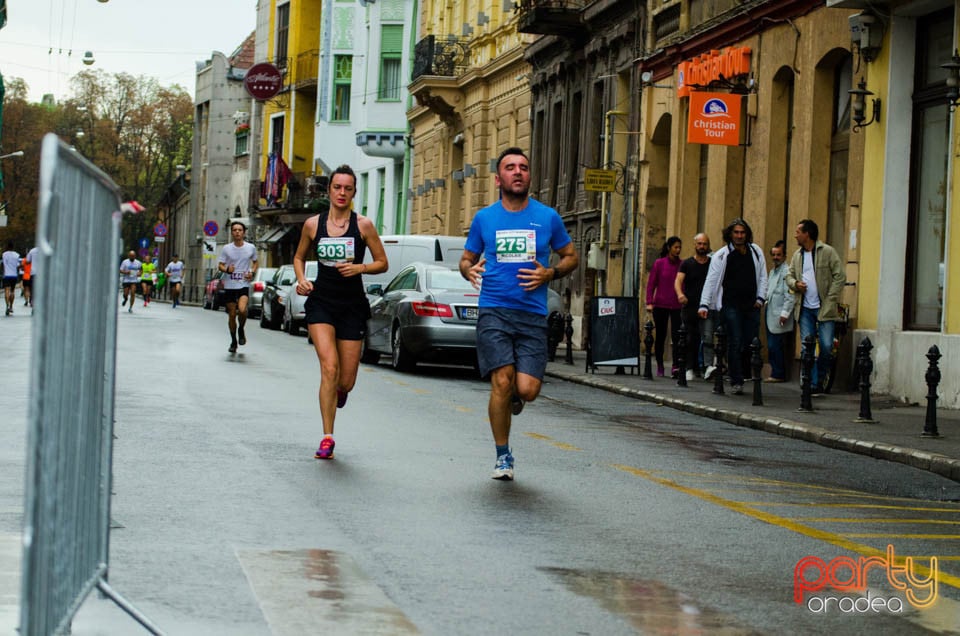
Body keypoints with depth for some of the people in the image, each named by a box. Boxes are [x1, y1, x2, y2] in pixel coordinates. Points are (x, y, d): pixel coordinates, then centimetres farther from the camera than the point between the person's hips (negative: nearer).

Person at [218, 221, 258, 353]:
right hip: (229, 286, 1)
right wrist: (227, 269, -19)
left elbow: (255, 262, 16)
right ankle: (233, 341, 21)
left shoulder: (251, 248, 1)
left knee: (242, 309, -24)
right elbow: (220, 265, 4)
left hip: (244, 284, -1)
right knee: (232, 314, 4)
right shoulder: (226, 248, 0)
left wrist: (252, 272, -4)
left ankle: (241, 330, 5)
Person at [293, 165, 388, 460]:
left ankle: (338, 392, 42)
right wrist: (301, 280, 0)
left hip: (352, 306, 0)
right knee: (329, 367, -19)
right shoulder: (313, 224, 3)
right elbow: (299, 257, 19)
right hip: (321, 303, 0)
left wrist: (360, 268, -14)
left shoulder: (363, 225, -1)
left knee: (346, 381, 1)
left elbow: (382, 263, 4)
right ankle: (327, 438, -14)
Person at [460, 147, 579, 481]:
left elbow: (570, 256, 17)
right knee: (502, 382, -14)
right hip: (494, 312, 0)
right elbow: (466, 258, 19)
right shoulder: (484, 218, 8)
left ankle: (513, 398, 29)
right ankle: (503, 456, 4)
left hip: (532, 315, 0)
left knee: (527, 389, -12)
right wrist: (469, 270, -6)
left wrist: (549, 274, -3)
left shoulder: (548, 217, 7)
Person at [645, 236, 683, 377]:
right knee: (661, 336, 7)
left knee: (676, 336, -11)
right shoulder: (659, 263, 1)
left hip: (677, 306, 0)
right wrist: (649, 302, -7)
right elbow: (651, 283, 2)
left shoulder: (682, 265, 4)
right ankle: (660, 367, 17)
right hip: (660, 305, 0)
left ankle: (675, 366, -13)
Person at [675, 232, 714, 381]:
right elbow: (678, 281, -5)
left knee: (708, 337, -17)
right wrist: (680, 294, -26)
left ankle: (708, 366, -29)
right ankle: (691, 369, 15)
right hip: (689, 307, 1)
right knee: (691, 341, 6)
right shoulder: (687, 264, 6)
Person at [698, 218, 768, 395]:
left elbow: (762, 276, 18)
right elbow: (711, 280, -1)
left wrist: (760, 298, 8)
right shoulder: (721, 255, 1)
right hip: (730, 305, -3)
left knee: (751, 343, -1)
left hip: (751, 305, 4)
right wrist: (704, 304, -8)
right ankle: (736, 382, -6)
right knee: (735, 343, -8)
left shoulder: (756, 252, 11)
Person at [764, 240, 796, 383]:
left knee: (775, 346, -9)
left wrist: (785, 313, -20)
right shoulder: (772, 272, 18)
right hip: (771, 315, 9)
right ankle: (776, 373, 15)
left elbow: (790, 296, -18)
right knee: (772, 347, 10)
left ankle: (778, 375, -3)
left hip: (780, 317, -9)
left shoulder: (787, 272, -12)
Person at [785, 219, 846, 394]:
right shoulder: (797, 255, 14)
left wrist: (829, 299, -12)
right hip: (805, 308, 5)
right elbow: (789, 275, 21)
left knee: (826, 346, -8)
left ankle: (820, 378, 11)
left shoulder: (827, 252, -4)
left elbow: (840, 277, -5)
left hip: (824, 308, -5)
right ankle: (813, 385, 4)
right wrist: (795, 284, -3)